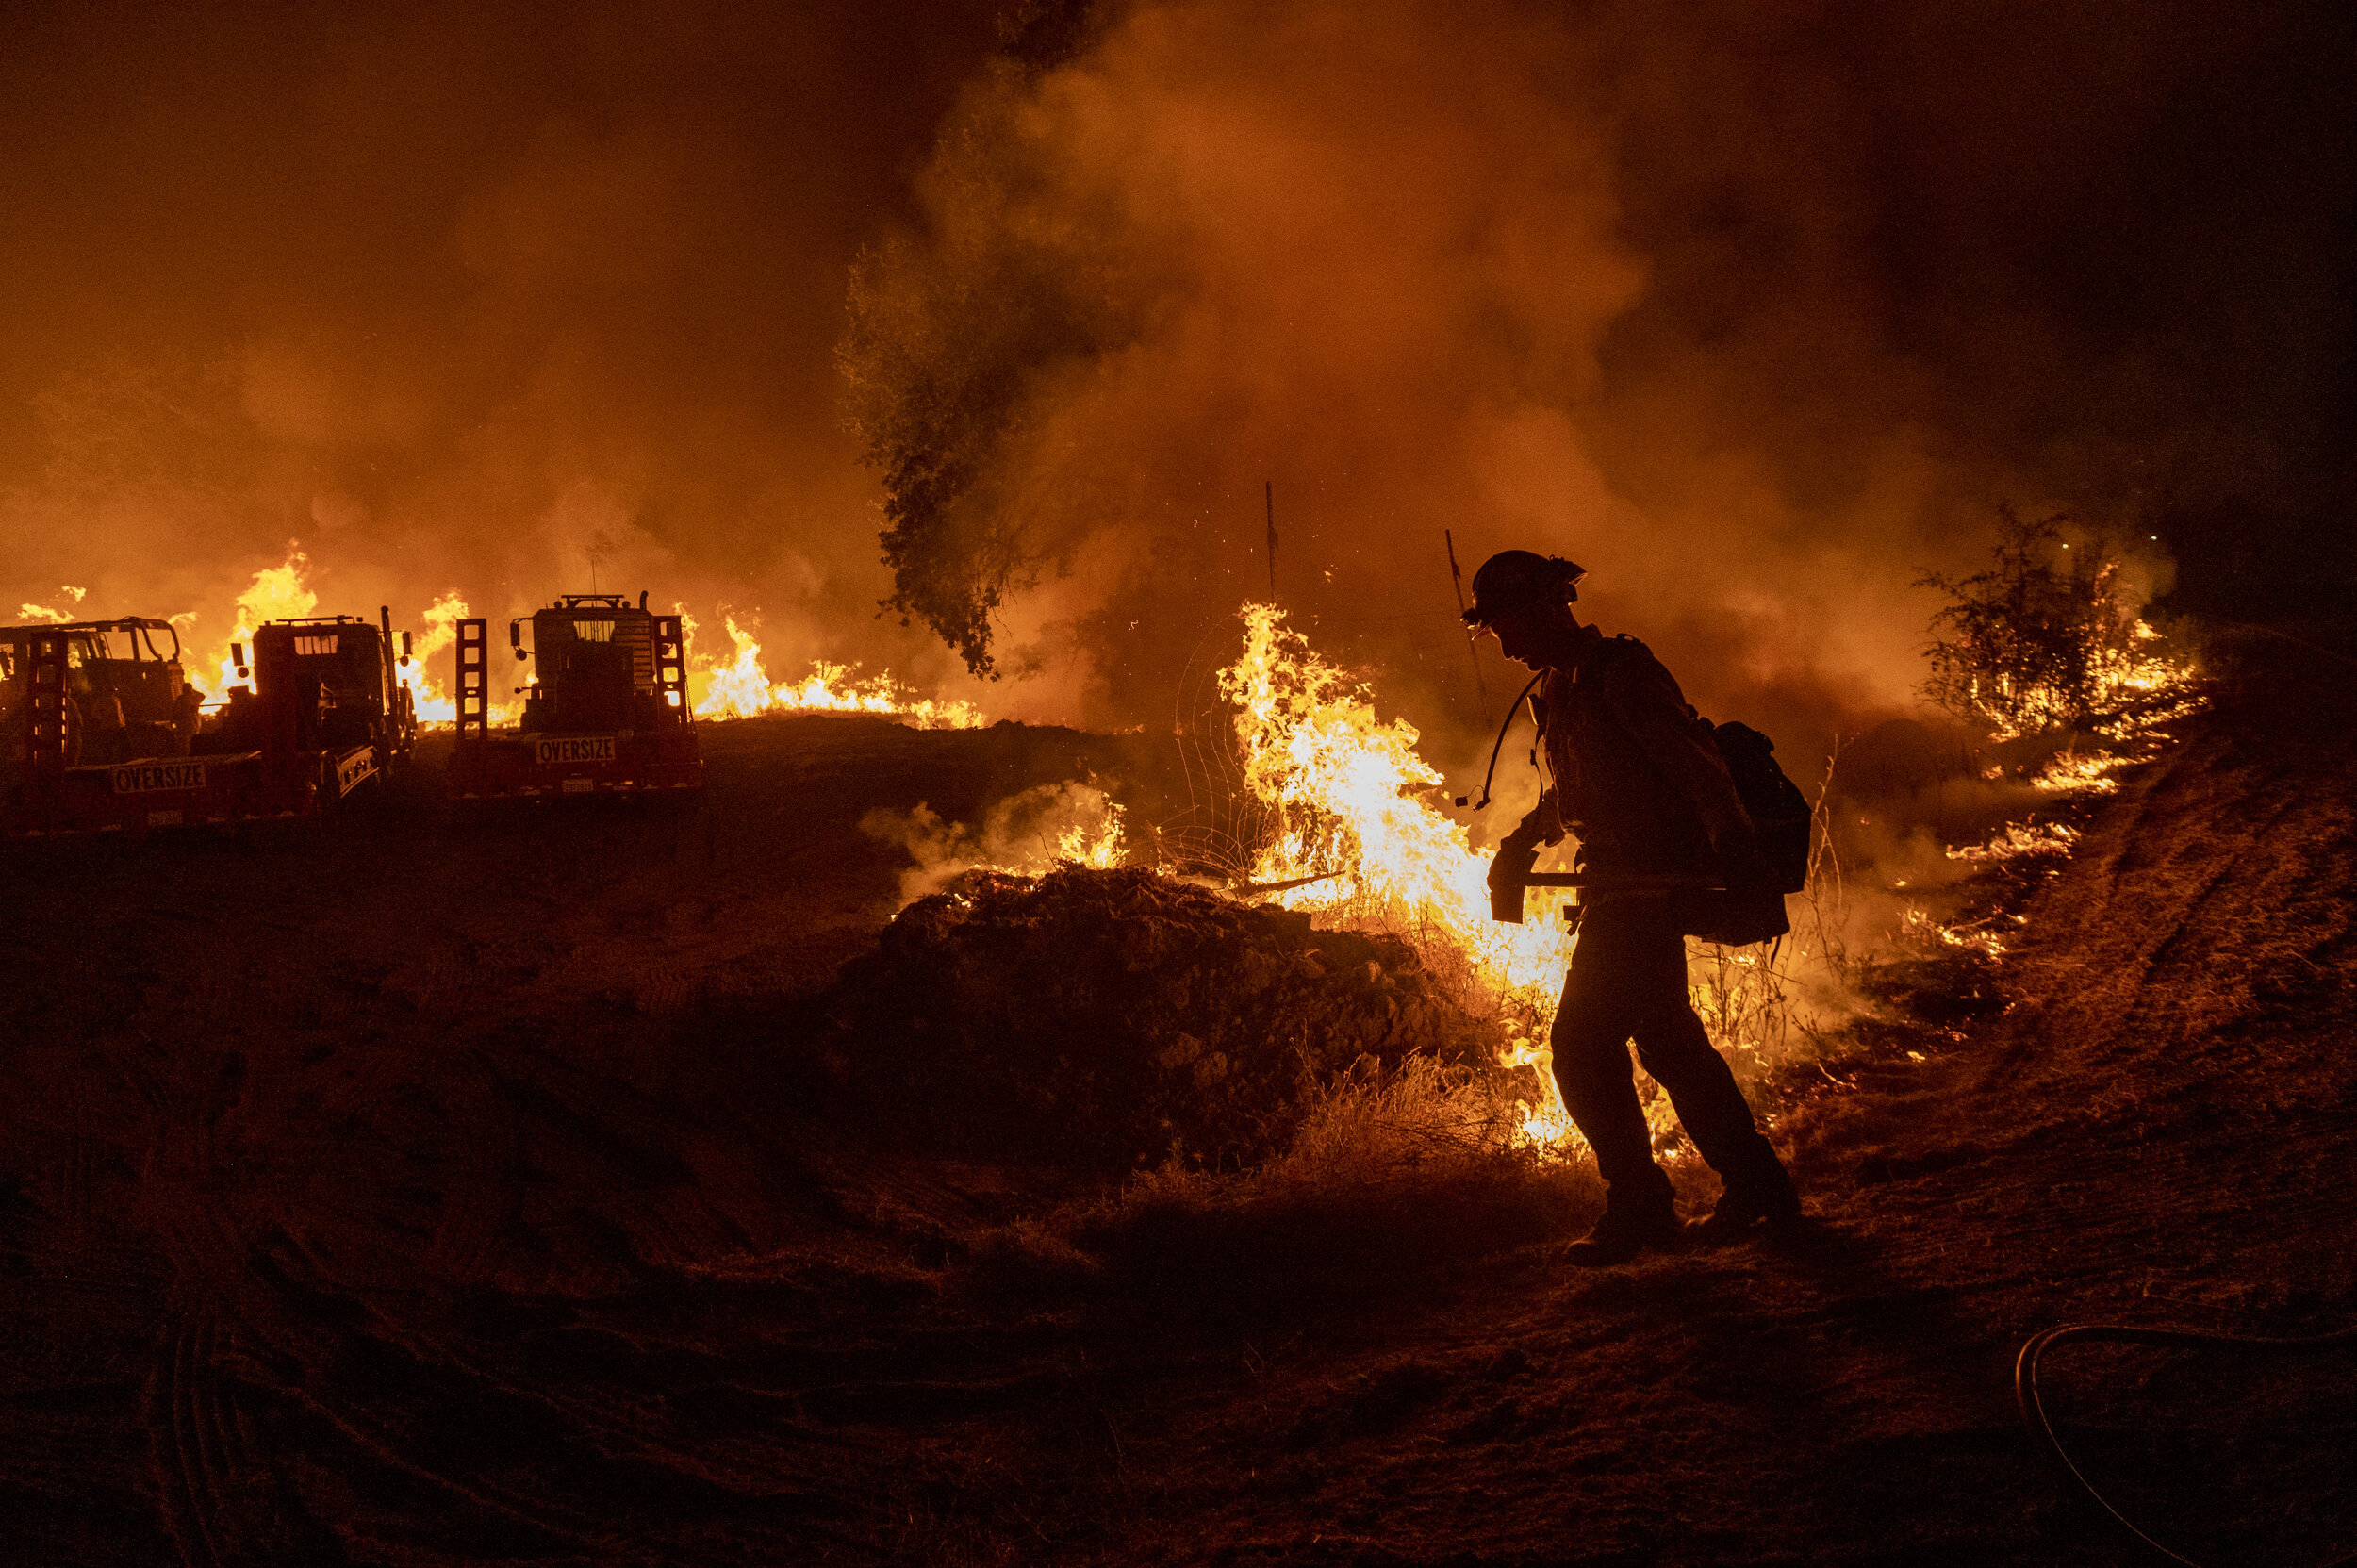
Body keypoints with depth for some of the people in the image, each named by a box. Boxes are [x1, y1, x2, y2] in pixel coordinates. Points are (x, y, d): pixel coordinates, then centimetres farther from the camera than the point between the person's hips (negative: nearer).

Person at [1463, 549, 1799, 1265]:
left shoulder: (1619, 669, -12)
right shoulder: (1562, 688, 17)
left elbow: (1693, 762, -22)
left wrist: (1733, 848, -32)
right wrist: (1522, 843, 20)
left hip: (1647, 883, -10)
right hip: (1626, 884, 10)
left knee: (1582, 1041, -12)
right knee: (1668, 1040, 13)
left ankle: (1638, 1206, -5)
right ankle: (1756, 1182, 21)